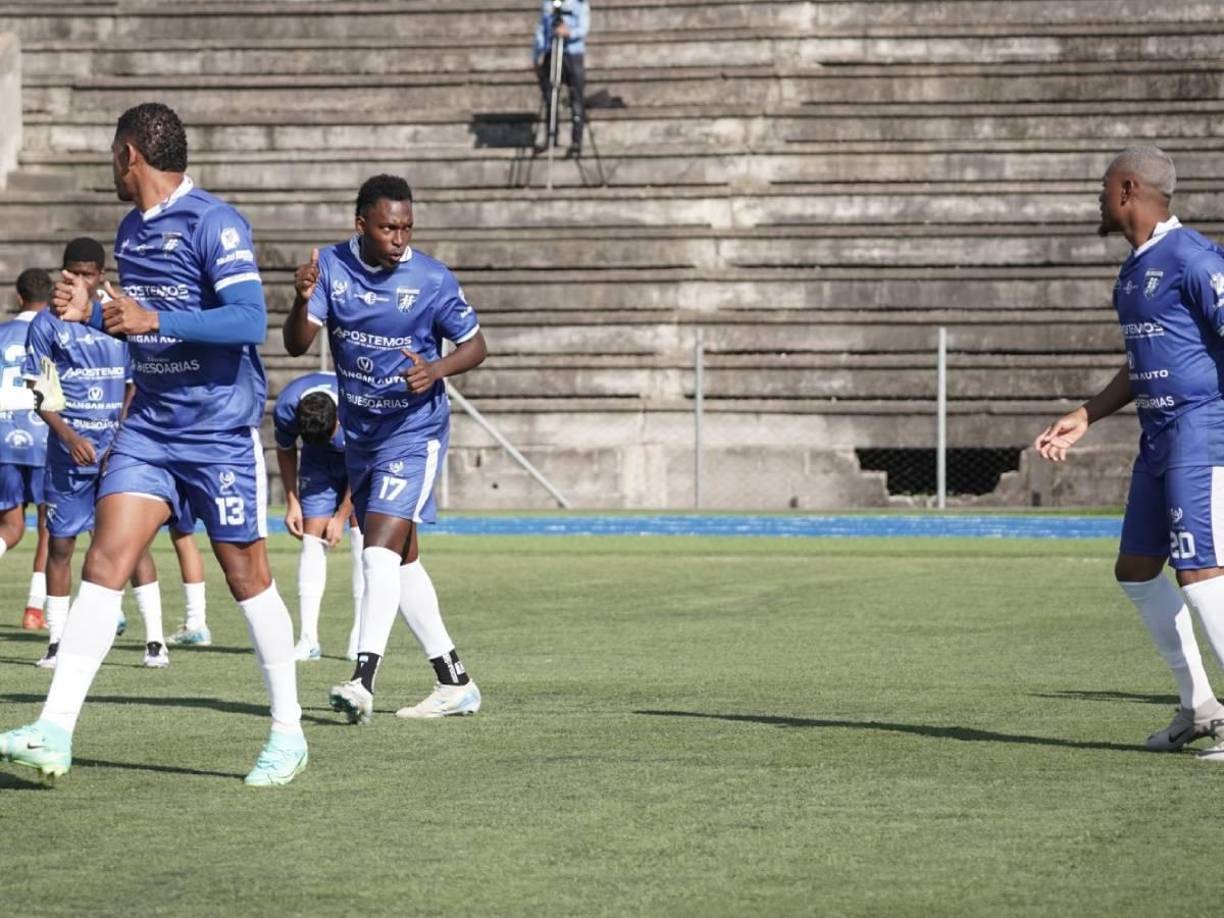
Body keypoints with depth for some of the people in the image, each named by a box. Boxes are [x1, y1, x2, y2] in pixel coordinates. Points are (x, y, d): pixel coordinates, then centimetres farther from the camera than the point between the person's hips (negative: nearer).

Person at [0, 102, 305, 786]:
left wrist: (155, 319, -28)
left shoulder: (214, 223, -13)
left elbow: (250, 320, -23)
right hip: (149, 427, 7)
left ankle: (288, 734, 16)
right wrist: (89, 314, 6)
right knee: (105, 563, -6)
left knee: (248, 579, 2)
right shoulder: (131, 230, 13)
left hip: (221, 431, -7)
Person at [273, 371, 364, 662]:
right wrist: (292, 503, -5)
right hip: (319, 463, 2)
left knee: (363, 533, -15)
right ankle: (308, 639, -13)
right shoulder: (285, 409, -30)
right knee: (312, 537, -9)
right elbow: (285, 450, -6)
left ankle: (360, 636, -12)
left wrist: (341, 517, -14)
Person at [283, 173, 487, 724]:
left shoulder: (433, 279, -12)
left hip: (414, 430, -6)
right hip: (359, 433, 6)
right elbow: (296, 346, -9)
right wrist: (302, 300, -30)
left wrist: (437, 369, -20)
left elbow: (475, 345, -1)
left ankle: (363, 682, -24)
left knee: (380, 551, -19)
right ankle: (454, 684, 21)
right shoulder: (332, 267, -4)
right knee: (400, 560, 12)